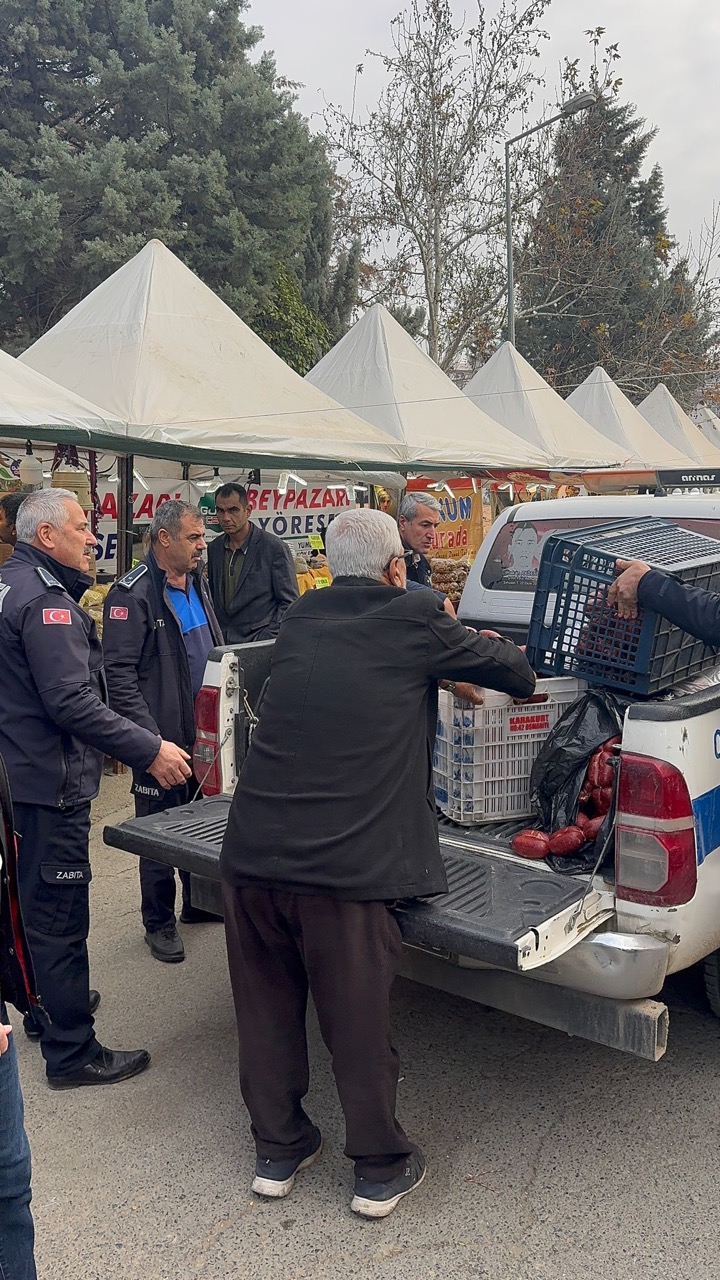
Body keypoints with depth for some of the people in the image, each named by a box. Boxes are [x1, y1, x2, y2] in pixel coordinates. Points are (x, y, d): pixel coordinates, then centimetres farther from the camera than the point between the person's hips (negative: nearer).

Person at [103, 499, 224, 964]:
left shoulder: (198, 584, 10)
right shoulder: (133, 594, -15)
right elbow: (119, 673, -19)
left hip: (204, 730, 8)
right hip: (165, 735, -7)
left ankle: (198, 901, 36)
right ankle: (159, 922, 21)